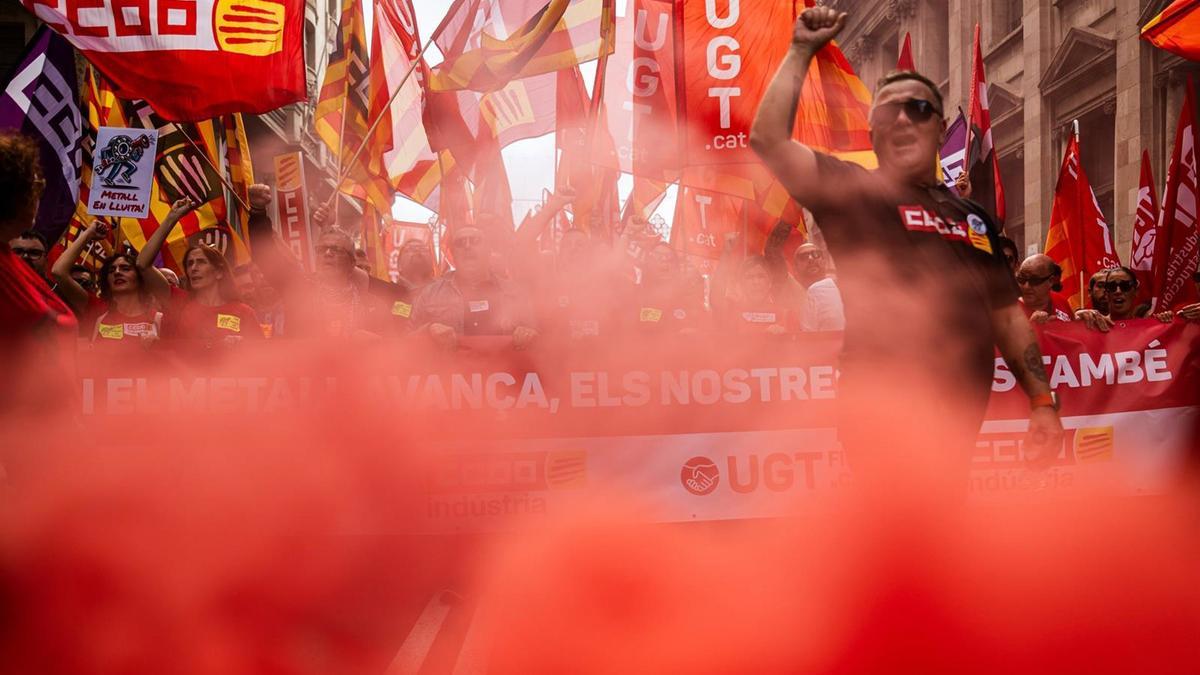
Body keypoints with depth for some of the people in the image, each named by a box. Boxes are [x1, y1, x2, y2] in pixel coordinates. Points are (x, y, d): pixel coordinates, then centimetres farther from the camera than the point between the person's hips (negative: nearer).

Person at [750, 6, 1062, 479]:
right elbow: (768, 140, -10)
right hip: (889, 416, -6)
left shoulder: (973, 217, 18)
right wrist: (802, 52, -5)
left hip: (960, 421, 6)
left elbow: (1006, 314, 20)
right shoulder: (852, 191, 3)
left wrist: (1042, 401, 12)